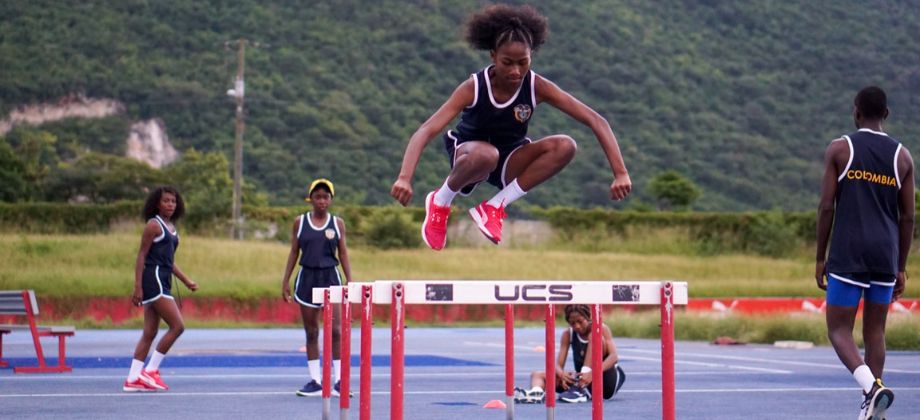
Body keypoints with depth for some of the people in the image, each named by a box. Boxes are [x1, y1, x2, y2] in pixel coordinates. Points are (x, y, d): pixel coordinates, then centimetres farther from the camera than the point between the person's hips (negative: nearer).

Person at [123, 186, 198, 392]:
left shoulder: (171, 228, 18)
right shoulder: (154, 225, -8)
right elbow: (141, 256, -11)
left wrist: (187, 281, 18)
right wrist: (137, 287, -16)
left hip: (163, 282, 9)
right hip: (153, 280, -9)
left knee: (150, 333, 7)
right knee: (177, 325, -12)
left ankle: (133, 379, 8)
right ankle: (150, 370, -7)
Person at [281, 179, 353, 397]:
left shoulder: (337, 223, 4)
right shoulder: (300, 222, 5)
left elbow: (343, 253, 6)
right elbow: (294, 252, 8)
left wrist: (350, 281, 0)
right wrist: (285, 281, 4)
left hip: (330, 277, -1)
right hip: (307, 277, 1)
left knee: (334, 329, -8)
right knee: (311, 332, 4)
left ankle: (339, 380, -4)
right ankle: (315, 380, 8)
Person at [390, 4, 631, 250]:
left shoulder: (538, 87, -21)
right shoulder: (473, 88, -26)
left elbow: (596, 121, -22)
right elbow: (426, 131, -35)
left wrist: (620, 174, -31)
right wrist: (404, 179, -51)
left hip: (510, 161, 3)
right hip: (469, 153, -3)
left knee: (565, 146, -26)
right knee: (486, 155, -41)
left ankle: (495, 207, -16)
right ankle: (439, 203, -12)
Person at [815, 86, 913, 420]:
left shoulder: (839, 149, -1)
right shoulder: (902, 157, 7)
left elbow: (826, 207, -4)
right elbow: (908, 218, 7)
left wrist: (820, 258, 3)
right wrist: (901, 267, 14)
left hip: (848, 255, -3)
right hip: (886, 256, 3)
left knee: (839, 330, 1)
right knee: (875, 331, 14)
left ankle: (872, 388, -23)